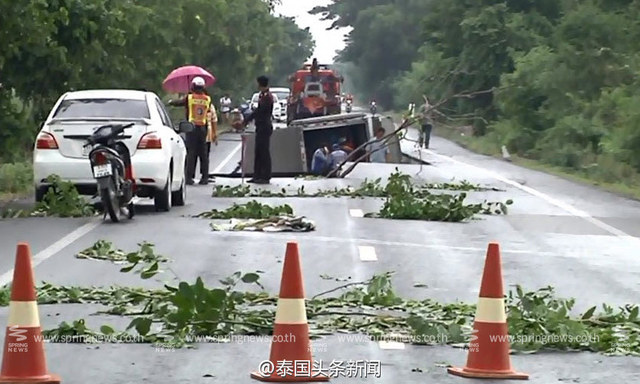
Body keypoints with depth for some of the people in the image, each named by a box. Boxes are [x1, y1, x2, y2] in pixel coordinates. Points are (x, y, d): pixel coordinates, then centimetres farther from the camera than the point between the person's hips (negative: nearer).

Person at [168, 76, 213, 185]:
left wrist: (171, 102, 24)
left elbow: (178, 103, 5)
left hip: (191, 127, -2)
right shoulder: (207, 99, 2)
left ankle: (189, 177, -6)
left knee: (191, 153, -1)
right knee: (203, 153, 8)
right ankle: (205, 177, 7)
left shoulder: (189, 98, -4)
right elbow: (208, 110, 9)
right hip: (203, 128, 2)